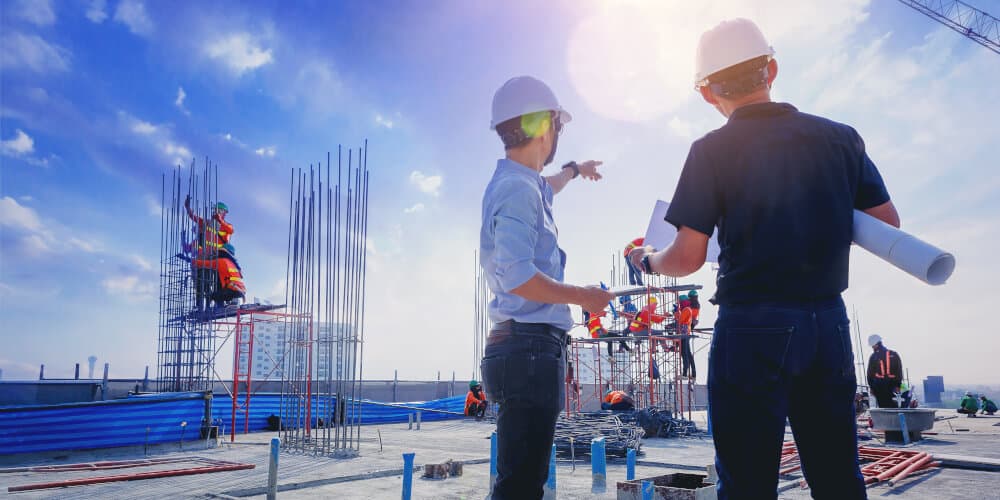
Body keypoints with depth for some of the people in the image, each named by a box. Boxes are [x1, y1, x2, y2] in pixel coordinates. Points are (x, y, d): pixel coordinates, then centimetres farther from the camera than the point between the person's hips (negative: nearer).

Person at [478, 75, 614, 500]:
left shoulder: (517, 183, 19)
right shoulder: (517, 190, -13)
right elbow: (518, 277, -24)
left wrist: (573, 170, 62)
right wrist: (582, 297, -12)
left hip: (526, 347, 11)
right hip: (531, 345, -11)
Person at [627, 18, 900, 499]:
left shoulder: (712, 151, -8)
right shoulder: (840, 137, 4)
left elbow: (687, 259, -10)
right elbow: (887, 222, 9)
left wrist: (647, 259, 10)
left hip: (752, 326, -4)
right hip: (828, 323, 4)